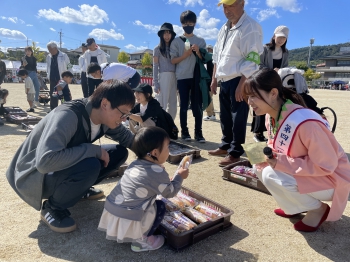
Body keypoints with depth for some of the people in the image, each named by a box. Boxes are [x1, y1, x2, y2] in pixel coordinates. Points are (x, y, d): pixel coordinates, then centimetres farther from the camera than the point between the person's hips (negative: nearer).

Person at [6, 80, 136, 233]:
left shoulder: (106, 117, -9)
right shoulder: (67, 116, -33)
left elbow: (127, 138, 7)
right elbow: (45, 161, -44)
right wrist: (94, 150, -35)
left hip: (64, 168, 8)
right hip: (33, 176, -7)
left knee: (119, 152, -4)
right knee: (90, 166, -36)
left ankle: (78, 189, 13)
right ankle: (52, 208, -8)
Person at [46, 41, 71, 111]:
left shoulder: (64, 56, -4)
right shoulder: (48, 57, 9)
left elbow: (69, 67, 0)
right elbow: (48, 67, 18)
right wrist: (48, 76, 8)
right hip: (52, 80, 4)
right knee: (53, 96, 6)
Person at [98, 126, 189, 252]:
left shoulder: (135, 164, 9)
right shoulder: (158, 173, -13)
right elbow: (170, 192, 1)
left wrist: (167, 180, 22)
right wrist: (179, 176, 14)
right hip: (127, 221, -7)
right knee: (160, 206, 7)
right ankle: (141, 240, 5)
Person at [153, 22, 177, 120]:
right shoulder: (158, 49, 5)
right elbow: (155, 67, 1)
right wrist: (156, 83, -8)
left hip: (174, 77, 5)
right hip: (163, 77, -5)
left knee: (173, 104, 6)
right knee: (163, 103, -7)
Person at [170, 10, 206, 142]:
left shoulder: (201, 41, 11)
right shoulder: (176, 41, 7)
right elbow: (173, 60, 5)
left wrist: (198, 52, -9)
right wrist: (185, 55, -10)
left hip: (197, 77, 1)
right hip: (182, 77, -1)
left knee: (198, 105, 0)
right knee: (184, 105, 2)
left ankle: (198, 132, 6)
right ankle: (184, 131, 10)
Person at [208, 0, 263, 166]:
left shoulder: (250, 27, -11)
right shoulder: (224, 28, 15)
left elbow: (252, 60, -18)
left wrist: (241, 85, -21)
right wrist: (214, 79, 16)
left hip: (239, 80, -8)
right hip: (225, 81, 8)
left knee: (238, 118, -1)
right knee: (225, 117, 16)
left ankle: (235, 152, 10)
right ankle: (225, 146, 30)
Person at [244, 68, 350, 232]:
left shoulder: (305, 123, -34)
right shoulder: (271, 115, -7)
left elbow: (326, 165, -27)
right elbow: (276, 145, 9)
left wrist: (280, 162, -29)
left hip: (330, 178, -8)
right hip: (302, 172, 8)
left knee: (271, 176, -27)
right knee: (260, 167, -4)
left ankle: (318, 209, -1)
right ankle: (296, 205, 11)